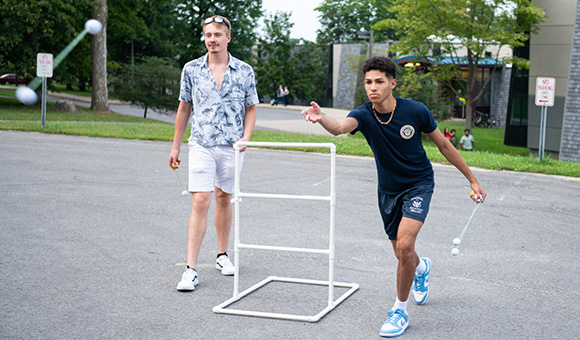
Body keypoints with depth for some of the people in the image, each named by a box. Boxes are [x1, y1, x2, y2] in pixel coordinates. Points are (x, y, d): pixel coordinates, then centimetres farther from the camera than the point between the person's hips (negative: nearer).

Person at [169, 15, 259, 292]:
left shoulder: (244, 71, 3)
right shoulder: (191, 69, 3)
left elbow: (250, 108, 10)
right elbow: (184, 108, 10)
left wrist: (245, 138, -6)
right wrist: (175, 146, 11)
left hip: (231, 146, 1)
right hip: (201, 145, -1)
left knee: (224, 199, 11)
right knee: (200, 202, -10)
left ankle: (222, 255, 29)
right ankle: (191, 270, -9)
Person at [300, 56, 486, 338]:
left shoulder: (415, 111, -18)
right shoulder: (364, 115, -17)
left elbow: (444, 145, -4)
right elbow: (341, 127, -41)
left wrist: (472, 180, 1)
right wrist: (321, 118, -65)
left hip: (419, 184, -3)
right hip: (388, 189, 3)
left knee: (404, 244, -23)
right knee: (401, 253, 14)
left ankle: (400, 310, -3)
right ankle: (421, 268, 54)